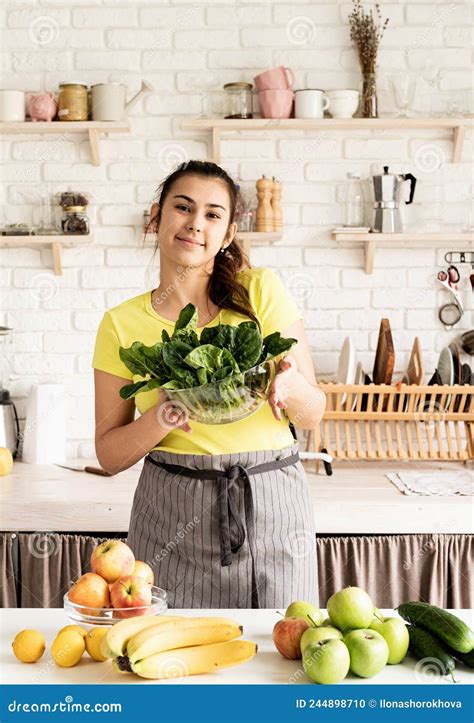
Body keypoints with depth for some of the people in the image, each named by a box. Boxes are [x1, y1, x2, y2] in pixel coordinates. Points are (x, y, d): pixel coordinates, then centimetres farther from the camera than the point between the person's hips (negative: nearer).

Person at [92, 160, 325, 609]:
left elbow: (313, 415, 0)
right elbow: (109, 454, 2)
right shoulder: (121, 324, 0)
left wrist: (291, 385, -21)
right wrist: (161, 418, -17)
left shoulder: (261, 290, -2)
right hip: (173, 515, 0)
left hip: (273, 507, 0)